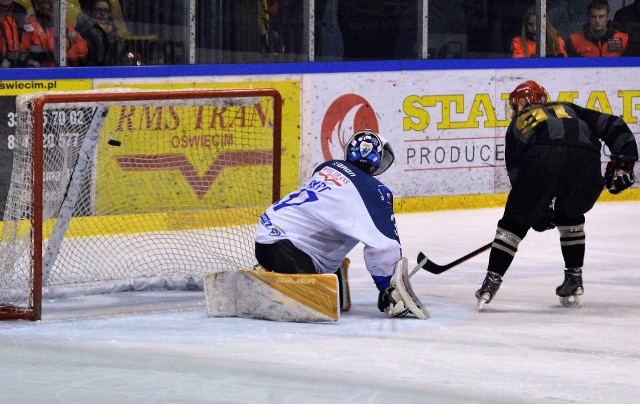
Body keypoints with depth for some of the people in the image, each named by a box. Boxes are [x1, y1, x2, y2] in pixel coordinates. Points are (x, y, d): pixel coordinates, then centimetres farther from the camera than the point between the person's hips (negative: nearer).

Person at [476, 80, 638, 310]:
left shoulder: (517, 124, 36)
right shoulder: (569, 110, 40)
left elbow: (516, 171, 32)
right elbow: (611, 125, 27)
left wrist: (540, 210, 39)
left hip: (541, 162, -2)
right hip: (586, 164, 2)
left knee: (515, 220, 16)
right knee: (570, 215, 30)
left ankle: (492, 281, 11)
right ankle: (574, 281, 27)